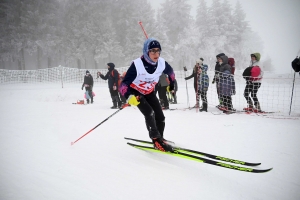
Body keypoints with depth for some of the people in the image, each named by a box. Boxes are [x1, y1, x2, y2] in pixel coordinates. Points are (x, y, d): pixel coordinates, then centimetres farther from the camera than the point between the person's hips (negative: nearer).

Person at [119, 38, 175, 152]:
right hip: (136, 93, -5)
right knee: (150, 113, -24)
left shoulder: (162, 63, -20)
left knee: (160, 117, 1)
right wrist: (129, 96, -48)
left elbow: (170, 72, 6)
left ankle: (159, 139, 24)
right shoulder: (137, 65, -34)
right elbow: (124, 84, -32)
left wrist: (172, 85, 14)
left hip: (149, 92, 5)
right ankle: (157, 140, -11)